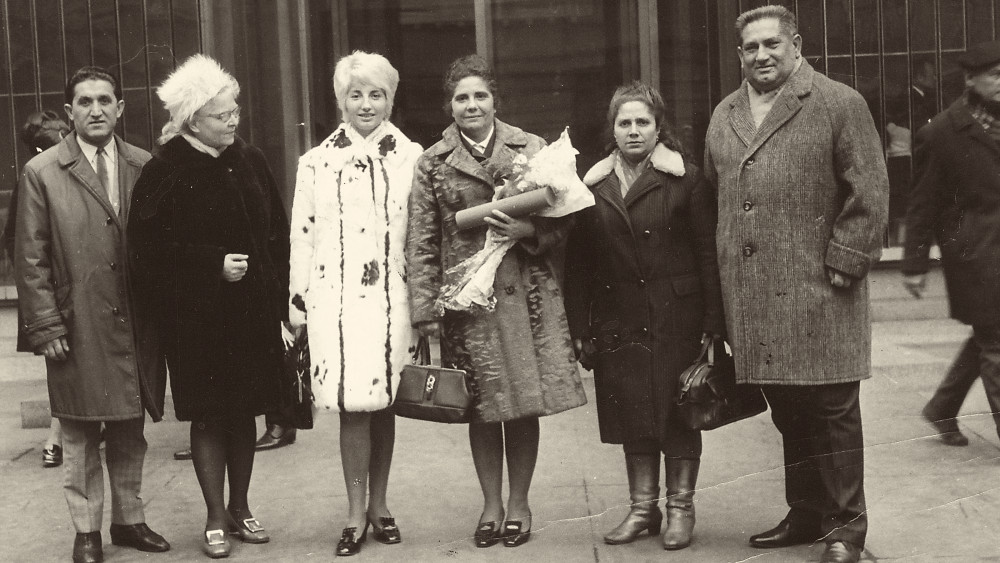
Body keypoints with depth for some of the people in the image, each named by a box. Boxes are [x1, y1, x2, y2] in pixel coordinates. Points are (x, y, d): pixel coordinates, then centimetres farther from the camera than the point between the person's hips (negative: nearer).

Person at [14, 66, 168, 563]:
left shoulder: (145, 167, 5)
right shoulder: (42, 173, -1)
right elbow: (30, 259, -1)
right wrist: (45, 326, -6)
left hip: (136, 327, 3)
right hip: (78, 330, -2)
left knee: (131, 430, 13)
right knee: (80, 437, 6)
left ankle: (128, 518, 27)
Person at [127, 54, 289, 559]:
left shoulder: (250, 162, 5)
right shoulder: (165, 171, -9)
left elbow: (278, 233, 10)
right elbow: (149, 247, -11)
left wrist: (280, 294, 2)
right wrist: (213, 263, -16)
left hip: (252, 310, 4)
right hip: (197, 317, -4)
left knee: (244, 411, 11)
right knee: (209, 416, 4)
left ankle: (240, 507, 26)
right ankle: (216, 518, 16)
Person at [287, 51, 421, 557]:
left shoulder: (412, 158, 5)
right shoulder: (316, 163, 6)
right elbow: (301, 235, 7)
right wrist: (297, 299, 5)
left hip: (393, 297, 1)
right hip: (336, 297, -1)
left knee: (384, 402, 8)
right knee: (353, 404, -4)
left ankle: (378, 504, 22)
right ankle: (356, 512, 7)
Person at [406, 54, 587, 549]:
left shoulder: (530, 148, 5)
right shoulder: (432, 163, 4)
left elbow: (562, 217, 7)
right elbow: (421, 243, 3)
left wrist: (528, 230, -13)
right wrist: (425, 308, -3)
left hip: (526, 294, 0)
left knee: (525, 404, 4)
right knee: (482, 407, 6)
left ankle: (518, 503, 20)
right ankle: (491, 504, 21)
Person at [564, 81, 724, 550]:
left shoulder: (685, 179, -2)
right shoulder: (592, 186, 7)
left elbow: (708, 253, -4)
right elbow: (578, 262, 6)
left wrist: (714, 324, -10)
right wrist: (579, 329, 1)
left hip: (675, 318, -3)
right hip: (617, 322, 3)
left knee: (678, 411, 4)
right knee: (631, 414, 9)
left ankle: (680, 508, 17)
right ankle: (642, 507, 21)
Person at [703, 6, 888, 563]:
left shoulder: (840, 104, -2)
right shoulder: (725, 115, 16)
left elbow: (870, 193, -6)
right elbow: (714, 196, 20)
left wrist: (844, 262, -12)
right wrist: (725, 276, 13)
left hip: (817, 290, -5)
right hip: (752, 298, 6)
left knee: (833, 411, 2)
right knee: (788, 413, 14)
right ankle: (806, 515, 28)